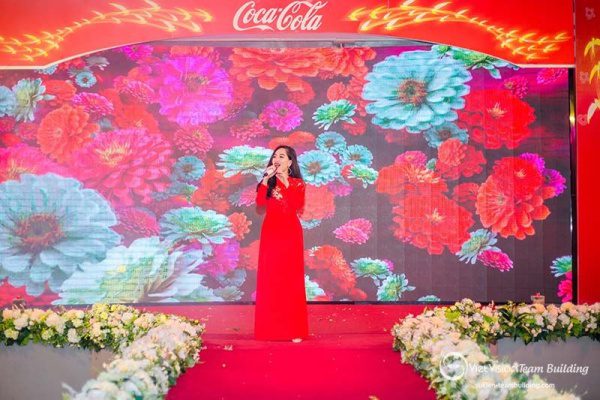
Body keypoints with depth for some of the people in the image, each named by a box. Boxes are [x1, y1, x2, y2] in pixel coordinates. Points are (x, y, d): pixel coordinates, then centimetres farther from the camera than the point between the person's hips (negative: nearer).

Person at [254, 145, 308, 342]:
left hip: (290, 233, -2)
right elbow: (260, 202, -9)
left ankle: (294, 329, 1)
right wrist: (266, 179, -12)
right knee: (270, 278, 1)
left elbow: (297, 206, -12)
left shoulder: (297, 184, 6)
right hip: (271, 232, 2)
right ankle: (270, 328, 7)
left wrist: (285, 183, -11)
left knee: (291, 279, -2)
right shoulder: (268, 182, 10)